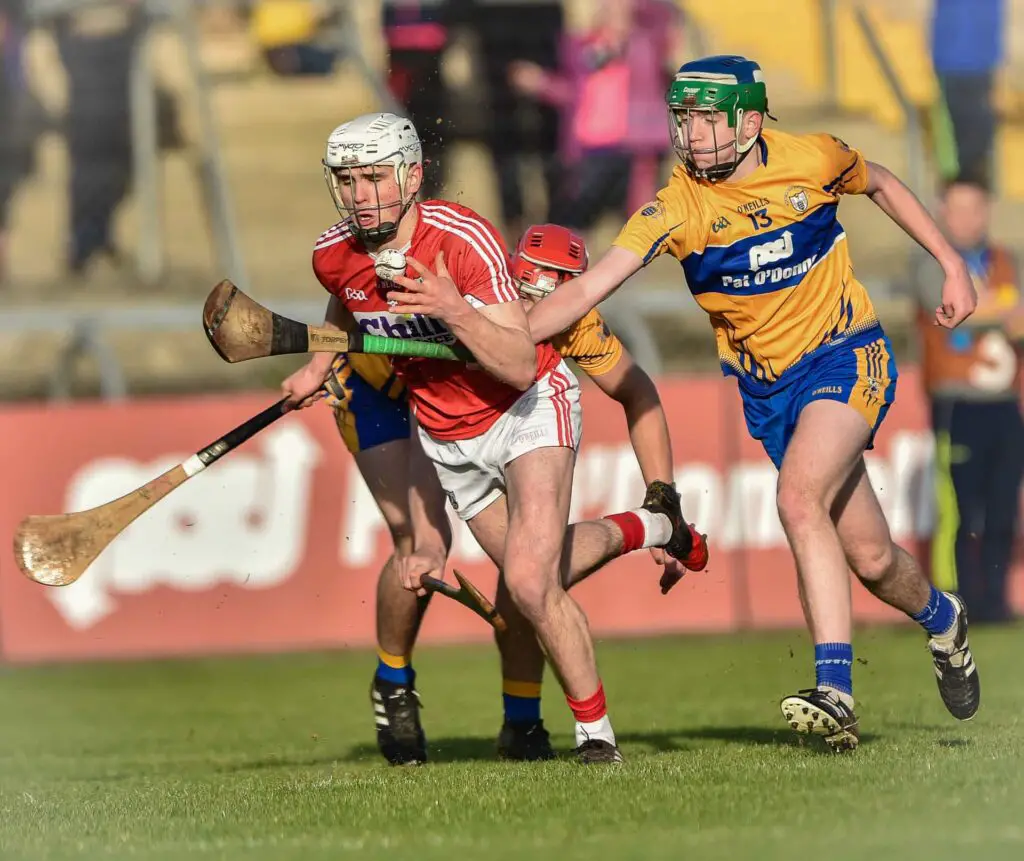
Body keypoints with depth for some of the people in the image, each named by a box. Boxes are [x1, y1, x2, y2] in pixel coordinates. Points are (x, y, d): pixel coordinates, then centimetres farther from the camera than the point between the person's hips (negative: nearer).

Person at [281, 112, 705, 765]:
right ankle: (645, 529, 47)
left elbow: (521, 366, -34)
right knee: (536, 568, 17)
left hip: (531, 410, -6)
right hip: (447, 436, 6)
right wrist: (319, 366, 6)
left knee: (530, 584, -22)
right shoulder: (333, 256, -12)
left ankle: (596, 732, -2)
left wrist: (454, 311, -45)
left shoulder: (464, 238, -29)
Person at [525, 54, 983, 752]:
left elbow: (882, 184, 11)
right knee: (869, 556, 3)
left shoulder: (812, 159, -12)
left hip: (848, 354, -2)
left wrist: (953, 265, 11)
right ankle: (940, 618, 36)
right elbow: (588, 288, -21)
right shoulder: (676, 209, -13)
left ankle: (836, 689, -29)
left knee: (799, 496, -28)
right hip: (769, 386, 2)